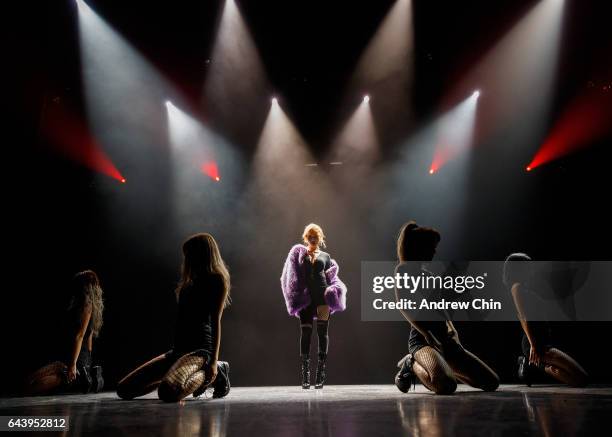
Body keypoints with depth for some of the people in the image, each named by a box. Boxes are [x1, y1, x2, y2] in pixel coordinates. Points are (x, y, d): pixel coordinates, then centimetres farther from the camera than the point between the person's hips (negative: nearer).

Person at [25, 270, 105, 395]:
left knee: (30, 386, -19)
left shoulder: (86, 305, -10)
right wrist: (87, 363, 27)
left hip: (72, 357, -10)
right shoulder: (91, 306, 18)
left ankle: (74, 378, -12)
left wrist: (73, 365, -22)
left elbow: (79, 336, -18)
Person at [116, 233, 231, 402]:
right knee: (123, 389, 3)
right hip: (178, 350, 9)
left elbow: (215, 321, -11)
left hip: (200, 349, -8)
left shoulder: (217, 280, -3)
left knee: (168, 392, -37)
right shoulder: (192, 282, 21)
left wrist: (214, 361, -16)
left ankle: (207, 377, -5)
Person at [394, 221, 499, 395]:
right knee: (445, 386, -36)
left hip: (444, 339, 8)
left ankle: (439, 368, 21)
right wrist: (431, 338, -21)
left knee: (492, 382, 5)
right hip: (422, 339, -8)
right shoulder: (404, 270, -3)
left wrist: (452, 330, 0)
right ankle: (412, 364, -4)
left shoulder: (426, 273, 21)